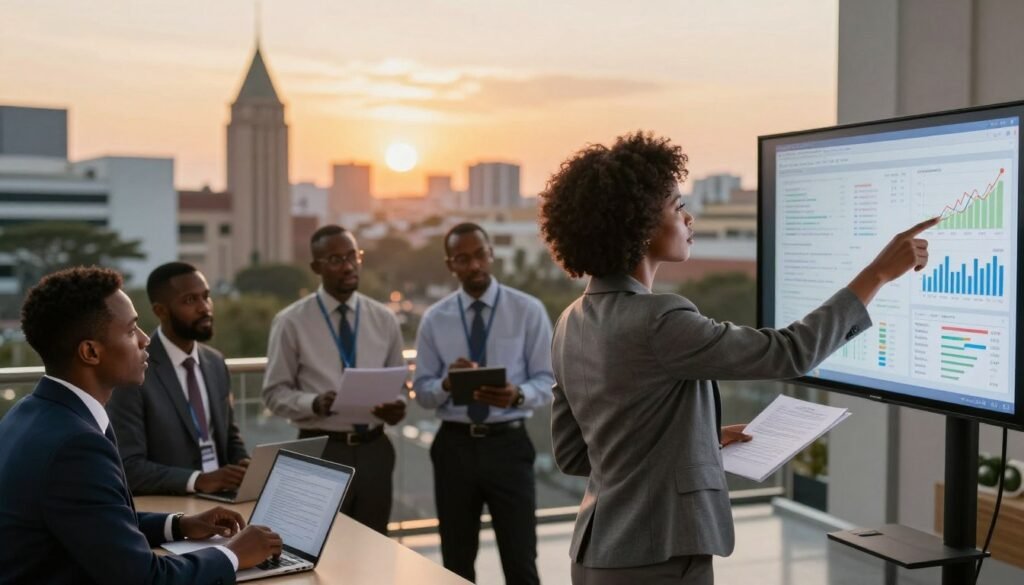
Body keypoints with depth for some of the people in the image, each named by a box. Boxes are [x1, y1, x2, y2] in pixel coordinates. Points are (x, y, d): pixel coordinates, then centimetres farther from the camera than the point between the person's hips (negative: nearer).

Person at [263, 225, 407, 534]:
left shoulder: (384, 319, 6)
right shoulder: (292, 322, -5)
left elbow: (396, 384, 11)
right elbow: (276, 393, -3)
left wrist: (396, 406, -11)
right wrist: (315, 404, -22)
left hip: (374, 450, 3)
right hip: (321, 451, -3)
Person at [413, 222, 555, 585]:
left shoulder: (528, 310, -2)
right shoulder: (435, 319, 4)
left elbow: (547, 381, -5)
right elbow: (422, 391, 3)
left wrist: (517, 394, -27)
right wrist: (448, 383, -20)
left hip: (508, 445, -2)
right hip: (454, 446, 2)